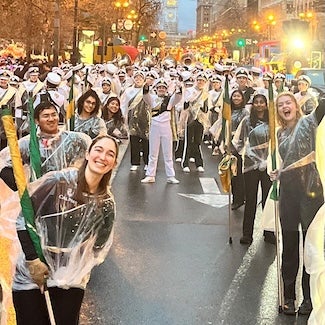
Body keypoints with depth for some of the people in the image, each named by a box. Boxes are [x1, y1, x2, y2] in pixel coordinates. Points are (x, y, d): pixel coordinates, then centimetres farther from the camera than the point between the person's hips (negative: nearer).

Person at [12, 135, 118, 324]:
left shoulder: (107, 203, 0)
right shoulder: (58, 182, -12)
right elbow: (23, 219, -8)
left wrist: (81, 269, -1)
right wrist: (33, 260, -12)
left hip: (71, 282, 3)